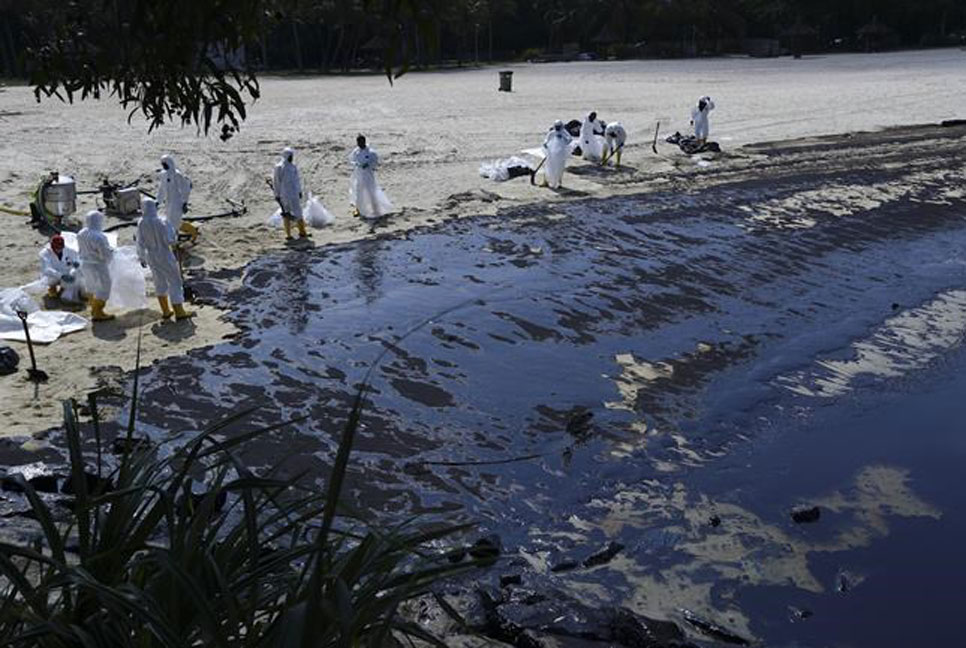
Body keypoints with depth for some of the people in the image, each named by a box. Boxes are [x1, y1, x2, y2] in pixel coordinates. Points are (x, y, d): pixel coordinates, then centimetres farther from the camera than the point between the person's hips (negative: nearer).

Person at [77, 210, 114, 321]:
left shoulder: (81, 234, -2)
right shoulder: (99, 237, -27)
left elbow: (81, 249, 10)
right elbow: (106, 254, -24)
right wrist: (111, 250, -4)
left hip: (85, 264, 8)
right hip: (98, 267, -8)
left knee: (91, 286, 25)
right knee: (103, 288, 6)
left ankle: (94, 308, 41)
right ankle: (97, 314, 12)